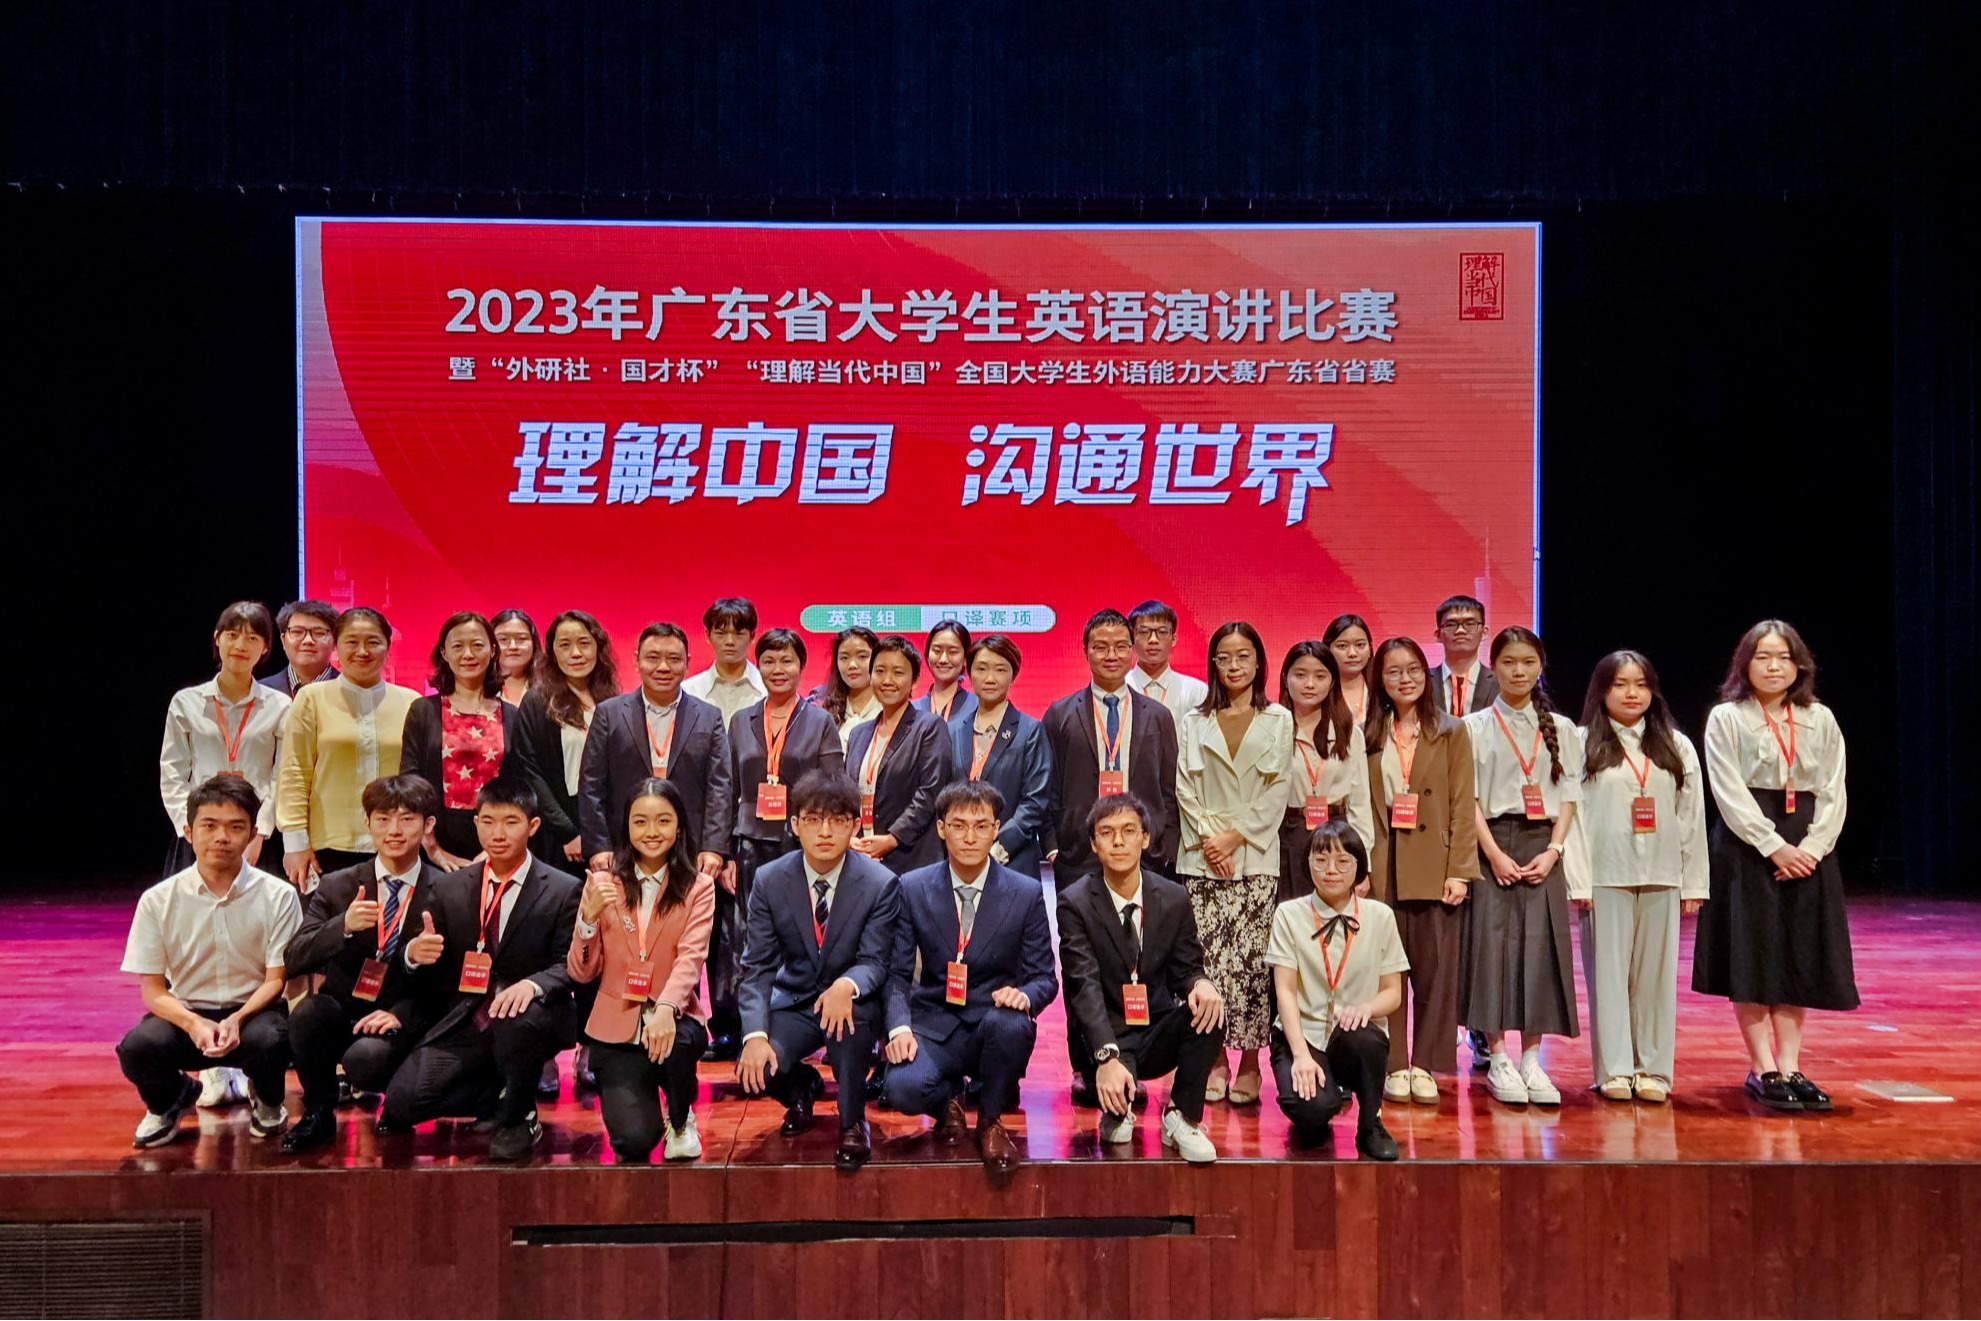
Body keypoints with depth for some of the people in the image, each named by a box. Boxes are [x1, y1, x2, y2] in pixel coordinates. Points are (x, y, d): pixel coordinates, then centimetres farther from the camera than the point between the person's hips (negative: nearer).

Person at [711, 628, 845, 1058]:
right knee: (744, 943, -1)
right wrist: (724, 854, 4)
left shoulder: (820, 722, 6)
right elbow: (727, 793, 12)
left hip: (801, 847, -2)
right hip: (750, 846, 2)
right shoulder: (740, 722, 13)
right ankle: (734, 1034, 8)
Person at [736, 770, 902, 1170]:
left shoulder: (881, 884, -13)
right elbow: (757, 967, -8)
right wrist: (756, 1035, -24)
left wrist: (846, 986, -39)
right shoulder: (770, 881, -8)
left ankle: (852, 1122, -12)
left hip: (852, 1004, -2)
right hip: (794, 1001, 2)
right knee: (755, 1071, -26)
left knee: (853, 1009, -38)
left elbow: (875, 961, -14)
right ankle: (803, 1087, 15)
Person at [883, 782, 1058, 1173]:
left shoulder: (1027, 894, 0)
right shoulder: (912, 889, 1)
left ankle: (990, 1118, -5)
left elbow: (1044, 978, 2)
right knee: (903, 1088, -31)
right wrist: (899, 1027, -18)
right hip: (935, 1026, 0)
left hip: (995, 1025, 0)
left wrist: (1024, 995, -22)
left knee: (1010, 1023, -37)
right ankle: (949, 1098, 10)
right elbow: (897, 973, 1)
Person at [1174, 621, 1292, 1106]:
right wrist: (1207, 838, -8)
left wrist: (1236, 837, -8)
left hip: (1255, 856, -1)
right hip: (1202, 857, 1)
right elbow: (1185, 787, 5)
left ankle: (1249, 1065, 3)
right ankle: (1214, 1062, 7)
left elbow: (1277, 790, 1)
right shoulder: (1195, 723, 11)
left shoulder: (1278, 721, 8)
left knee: (1250, 957, -5)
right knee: (1206, 958, -2)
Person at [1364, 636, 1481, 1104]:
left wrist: (1459, 870, -7)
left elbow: (1463, 807, 1)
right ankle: (1394, 1066, 11)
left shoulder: (1451, 733, 6)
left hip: (1433, 868, -1)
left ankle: (1424, 1066, 11)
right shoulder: (1368, 736, 9)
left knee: (1434, 970, 1)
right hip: (1382, 868, 1)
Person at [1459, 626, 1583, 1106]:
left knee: (1540, 949, -2)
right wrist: (1494, 853, -12)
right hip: (1493, 846, -2)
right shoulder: (1475, 727, 4)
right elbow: (1468, 798, -2)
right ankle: (1497, 1060, 2)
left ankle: (1531, 1059, 6)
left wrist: (1553, 851, -7)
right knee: (1492, 946, -6)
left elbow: (1568, 797, 7)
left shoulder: (1562, 729, 11)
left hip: (1542, 848, 2)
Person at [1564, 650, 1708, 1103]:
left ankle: (1653, 1068, 13)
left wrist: (1693, 883, 5)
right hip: (1605, 877, -2)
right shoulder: (1582, 744, 1)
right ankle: (1615, 1070, 7)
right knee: (1609, 971, 0)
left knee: (1656, 972, 5)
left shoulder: (1676, 747, 11)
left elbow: (1692, 817, 10)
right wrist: (1578, 882, -9)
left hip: (1661, 878, 3)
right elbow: (1571, 814, -3)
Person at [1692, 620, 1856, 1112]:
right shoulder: (1726, 719, -2)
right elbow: (1730, 794, -9)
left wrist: (1811, 848, -11)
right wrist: (1775, 847, -16)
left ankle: (1789, 1065, 11)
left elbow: (1833, 793, 4)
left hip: (1808, 852, 4)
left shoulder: (1821, 720, 8)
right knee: (1750, 956, -3)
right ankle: (1762, 1069, 4)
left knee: (1800, 957, 4)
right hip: (1747, 849, -3)